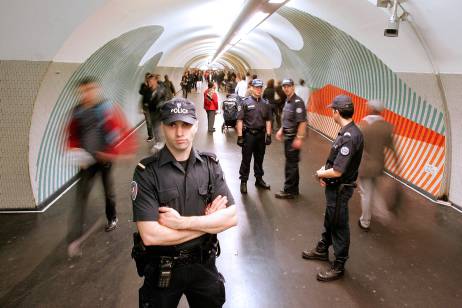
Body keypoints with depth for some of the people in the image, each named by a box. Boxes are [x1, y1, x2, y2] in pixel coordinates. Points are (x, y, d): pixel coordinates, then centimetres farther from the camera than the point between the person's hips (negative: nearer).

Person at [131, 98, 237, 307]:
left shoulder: (210, 165, -7)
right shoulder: (146, 172, -17)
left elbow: (231, 218, -13)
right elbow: (150, 235, -25)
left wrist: (181, 222, -23)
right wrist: (207, 221, -18)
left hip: (204, 264, 3)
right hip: (162, 270, -2)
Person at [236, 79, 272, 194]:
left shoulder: (266, 104, 8)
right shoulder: (245, 102, -5)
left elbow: (268, 120, 10)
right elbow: (240, 120, -8)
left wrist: (268, 135, 3)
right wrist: (240, 136, -13)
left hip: (261, 135, 4)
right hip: (248, 134, -4)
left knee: (259, 159, 14)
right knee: (246, 159, 2)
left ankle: (259, 179, 28)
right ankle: (243, 181, 13)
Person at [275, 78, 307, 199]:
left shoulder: (298, 102, -16)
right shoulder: (287, 101, 12)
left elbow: (302, 122, -21)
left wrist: (299, 138, -23)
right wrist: (281, 130, 18)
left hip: (294, 138, -9)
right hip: (287, 136, 9)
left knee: (291, 165, -1)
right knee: (291, 164, 16)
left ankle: (289, 191, 8)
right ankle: (294, 189, 27)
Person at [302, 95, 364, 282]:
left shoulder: (350, 136, -28)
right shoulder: (347, 132, 2)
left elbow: (337, 171, -29)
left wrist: (320, 174, -10)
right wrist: (324, 170, -3)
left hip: (340, 188, -9)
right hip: (334, 186, 9)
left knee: (339, 226, 7)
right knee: (330, 220, 25)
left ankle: (339, 266, 24)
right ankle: (322, 250, 45)